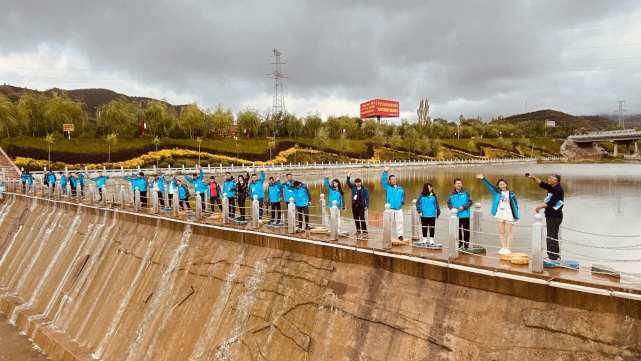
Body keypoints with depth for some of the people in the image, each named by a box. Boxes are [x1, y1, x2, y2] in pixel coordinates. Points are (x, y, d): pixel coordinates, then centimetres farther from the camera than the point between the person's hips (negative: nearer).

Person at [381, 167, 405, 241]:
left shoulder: (400, 189, 13)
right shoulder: (387, 187, 4)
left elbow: (403, 196, 25)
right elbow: (383, 180, -9)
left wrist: (403, 201, 5)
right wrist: (385, 172, -19)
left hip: (399, 209, 2)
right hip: (390, 208, -2)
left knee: (399, 222, -1)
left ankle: (400, 235, 5)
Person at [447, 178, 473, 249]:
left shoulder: (465, 193, -2)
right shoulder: (452, 194, 4)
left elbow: (470, 202, -4)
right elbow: (449, 203, 8)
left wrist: (463, 207, -15)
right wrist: (452, 207, -11)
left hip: (465, 215, -2)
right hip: (456, 215, 2)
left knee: (466, 230, 3)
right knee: (458, 230, 9)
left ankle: (466, 244, 10)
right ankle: (459, 244, 19)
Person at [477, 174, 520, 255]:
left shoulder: (511, 194, 0)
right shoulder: (497, 192, 6)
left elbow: (515, 205, 3)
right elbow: (489, 185, -2)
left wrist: (516, 216, -3)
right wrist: (483, 178, -14)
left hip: (509, 215, -3)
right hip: (500, 215, 3)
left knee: (508, 233, 1)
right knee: (501, 232, 8)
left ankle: (508, 249, 4)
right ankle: (503, 248, 16)